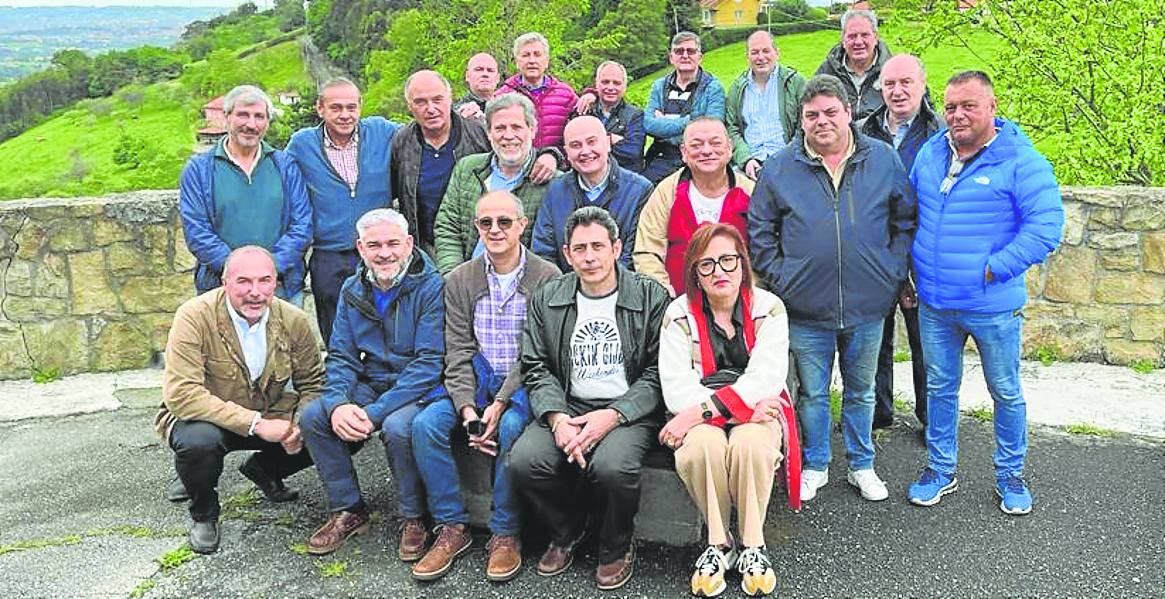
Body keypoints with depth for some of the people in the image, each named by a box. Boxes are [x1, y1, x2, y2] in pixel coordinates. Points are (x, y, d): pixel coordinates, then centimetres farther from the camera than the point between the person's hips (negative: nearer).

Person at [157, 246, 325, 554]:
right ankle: (203, 514, -2)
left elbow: (312, 383, 2)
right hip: (204, 418, -4)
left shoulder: (294, 321, -10)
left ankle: (264, 470, 17)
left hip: (270, 416, 4)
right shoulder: (194, 317, -23)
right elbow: (182, 395, -30)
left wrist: (300, 426, -20)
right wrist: (256, 423, -34)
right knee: (199, 441, -37)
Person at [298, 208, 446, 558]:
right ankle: (348, 510, 1)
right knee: (313, 417, -16)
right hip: (371, 384, 6)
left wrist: (374, 412, -25)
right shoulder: (353, 290, 6)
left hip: (420, 389, -6)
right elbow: (341, 356, 4)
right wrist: (338, 404, -18)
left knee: (397, 427, -34)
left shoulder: (432, 287, -13)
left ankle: (414, 519, -9)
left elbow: (430, 362, -20)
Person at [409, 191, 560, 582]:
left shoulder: (547, 277, -5)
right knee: (426, 424, -20)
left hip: (523, 385, -4)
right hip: (478, 381, 4)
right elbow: (458, 352, 2)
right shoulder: (459, 280, 8)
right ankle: (452, 527, -6)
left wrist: (501, 403, -20)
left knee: (511, 429, -33)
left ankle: (506, 534, -14)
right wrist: (467, 408, -14)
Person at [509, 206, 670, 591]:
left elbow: (656, 374, -3)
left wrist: (612, 416, -17)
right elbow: (537, 368, 6)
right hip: (567, 408, 3)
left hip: (628, 411, -3)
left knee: (613, 466, -33)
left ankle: (617, 547, 1)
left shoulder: (650, 297, -1)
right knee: (524, 461, -24)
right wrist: (558, 418, -13)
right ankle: (566, 531, 8)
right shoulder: (545, 299, 9)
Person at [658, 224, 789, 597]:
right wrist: (742, 407, -21)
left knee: (750, 445, -34)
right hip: (701, 418, 0)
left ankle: (752, 545, -13)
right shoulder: (680, 314, -1)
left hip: (757, 414, 0)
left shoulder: (768, 308, -1)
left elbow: (766, 379, -14)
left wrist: (700, 410, -23)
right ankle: (719, 542, -11)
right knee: (700, 449, -33)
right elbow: (677, 389, -11)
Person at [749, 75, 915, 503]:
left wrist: (893, 271, 1)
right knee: (812, 392, 12)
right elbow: (759, 232, 4)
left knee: (861, 392, 16)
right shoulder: (780, 169, -1)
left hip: (868, 306, 1)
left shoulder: (883, 159, 2)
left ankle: (861, 465, 34)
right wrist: (779, 277, -4)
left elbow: (906, 220, 9)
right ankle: (814, 466, 29)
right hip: (806, 308, -1)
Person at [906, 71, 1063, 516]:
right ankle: (940, 470, 32)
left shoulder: (1020, 161, -13)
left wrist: (994, 269, -19)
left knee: (1006, 392, 12)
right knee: (940, 388, 16)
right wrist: (913, 271, 8)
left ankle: (1010, 475, 31)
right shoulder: (929, 154, 5)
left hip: (994, 307, -4)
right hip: (934, 304, 5)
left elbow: (1046, 225, -18)